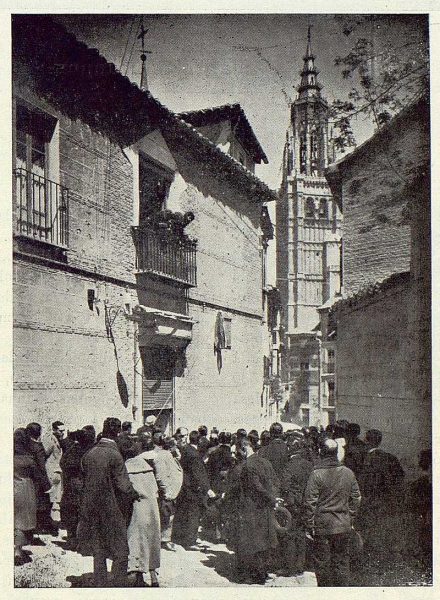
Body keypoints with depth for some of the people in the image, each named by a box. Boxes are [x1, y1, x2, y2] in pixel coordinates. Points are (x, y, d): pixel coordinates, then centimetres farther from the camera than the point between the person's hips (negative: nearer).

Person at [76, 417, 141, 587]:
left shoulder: (89, 454, 1)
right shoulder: (114, 455, -17)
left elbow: (85, 479, 9)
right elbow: (123, 483, -15)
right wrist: (135, 496, 2)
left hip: (91, 507, 6)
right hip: (111, 508, -6)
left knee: (98, 552, 15)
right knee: (120, 551, 5)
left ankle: (100, 585, 19)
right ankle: (119, 585, 5)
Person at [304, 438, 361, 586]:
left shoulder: (316, 474, -12)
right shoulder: (348, 473, 1)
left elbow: (310, 503, -12)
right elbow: (356, 499, 8)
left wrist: (310, 527, -5)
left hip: (322, 525, -3)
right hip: (343, 526, 4)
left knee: (322, 562, 8)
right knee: (342, 561, 12)